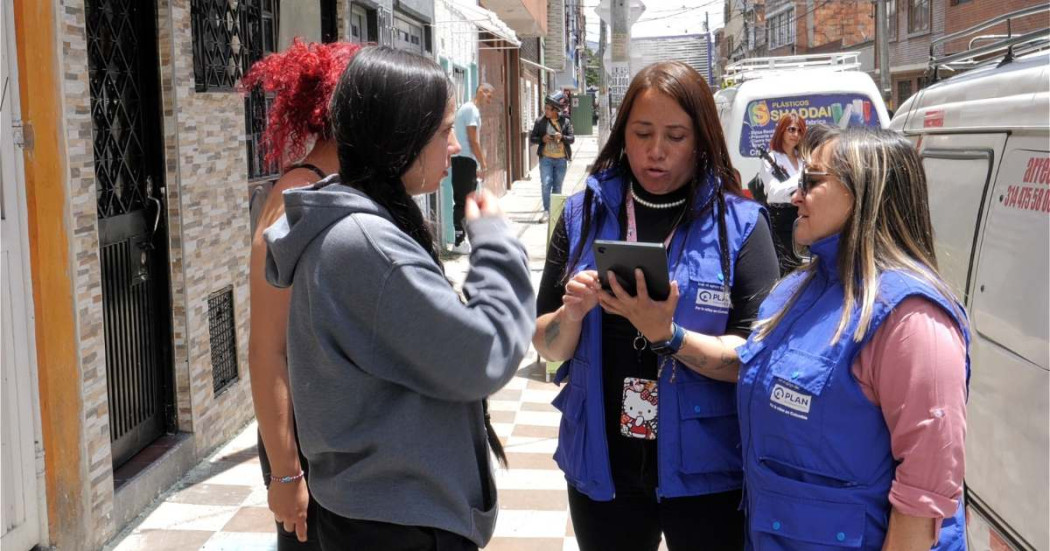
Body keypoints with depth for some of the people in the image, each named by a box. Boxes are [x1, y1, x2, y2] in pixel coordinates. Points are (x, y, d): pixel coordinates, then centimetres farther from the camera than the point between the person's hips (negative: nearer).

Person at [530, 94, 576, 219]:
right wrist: (542, 139, -15)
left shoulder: (565, 121, 2)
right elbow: (531, 139, 4)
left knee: (557, 187, 8)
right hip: (546, 158, -1)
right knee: (546, 184, -13)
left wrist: (562, 137, -21)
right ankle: (546, 210, -5)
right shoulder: (540, 121, 2)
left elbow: (572, 138, -1)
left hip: (561, 159, 1)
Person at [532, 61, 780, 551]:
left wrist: (667, 335, -25)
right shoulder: (584, 215, 1)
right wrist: (572, 313, -18)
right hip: (602, 468, 2)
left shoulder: (740, 223, -6)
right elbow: (548, 347, 2)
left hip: (704, 473, -2)